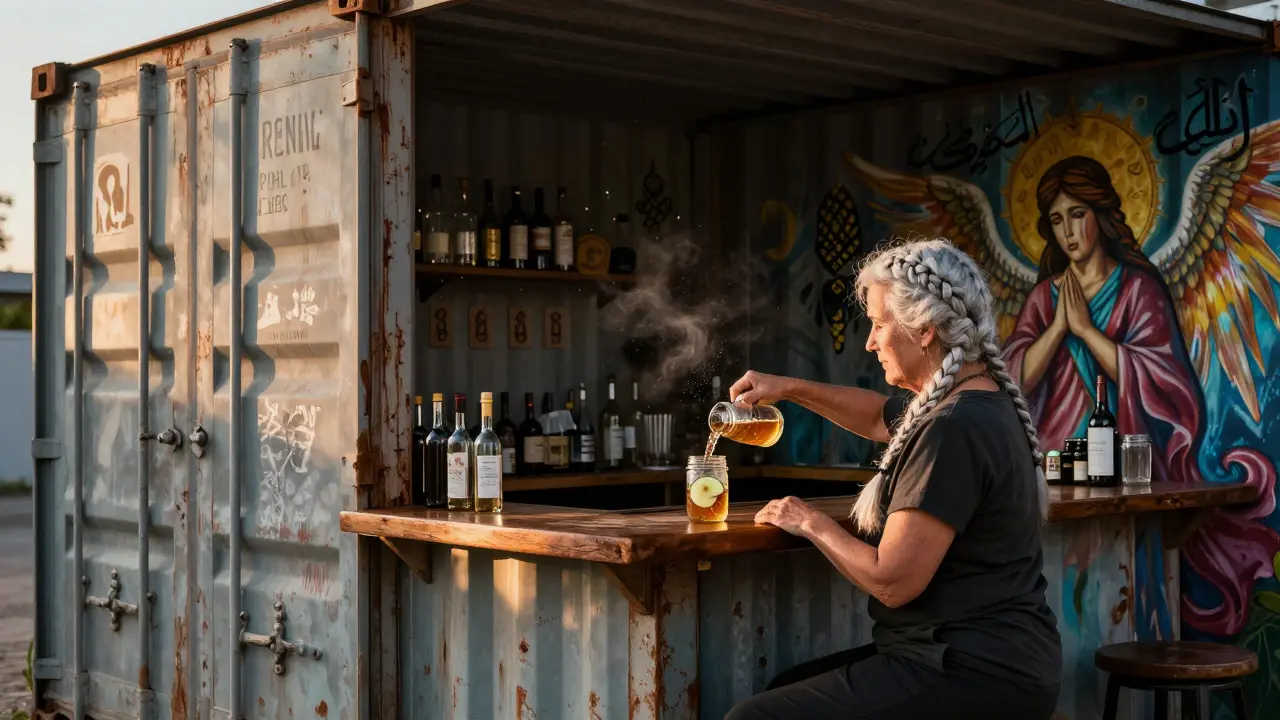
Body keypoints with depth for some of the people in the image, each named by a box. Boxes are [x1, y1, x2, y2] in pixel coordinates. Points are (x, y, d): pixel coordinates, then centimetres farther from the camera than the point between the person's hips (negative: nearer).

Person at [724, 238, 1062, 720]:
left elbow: (892, 580, -23)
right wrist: (791, 389, 20)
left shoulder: (955, 428, -22)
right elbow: (880, 418, 32)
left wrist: (812, 523, -6)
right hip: (984, 652, 11)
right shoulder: (976, 400, 11)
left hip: (977, 676, -11)